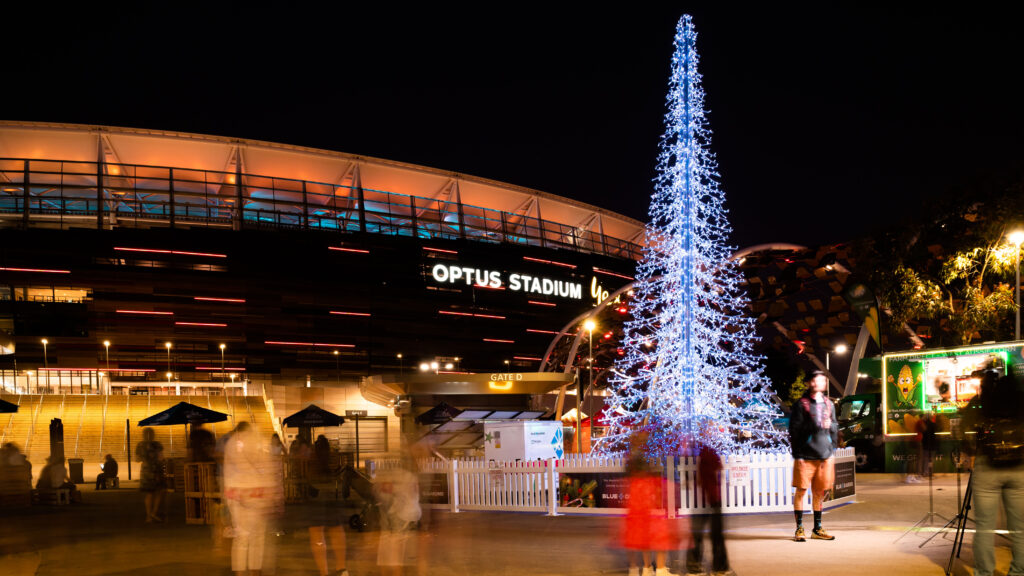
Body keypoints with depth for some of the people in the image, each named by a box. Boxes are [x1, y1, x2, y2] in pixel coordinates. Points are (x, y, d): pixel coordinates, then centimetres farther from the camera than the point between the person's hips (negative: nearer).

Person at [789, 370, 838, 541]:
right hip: (805, 455, -5)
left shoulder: (829, 405, 13)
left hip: (825, 455, 5)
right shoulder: (801, 404, -3)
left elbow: (835, 428, 21)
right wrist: (797, 453, -10)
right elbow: (794, 429, -6)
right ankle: (799, 528, 5)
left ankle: (817, 528, 20)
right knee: (801, 490, -3)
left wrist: (830, 425, -3)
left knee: (819, 492, 10)